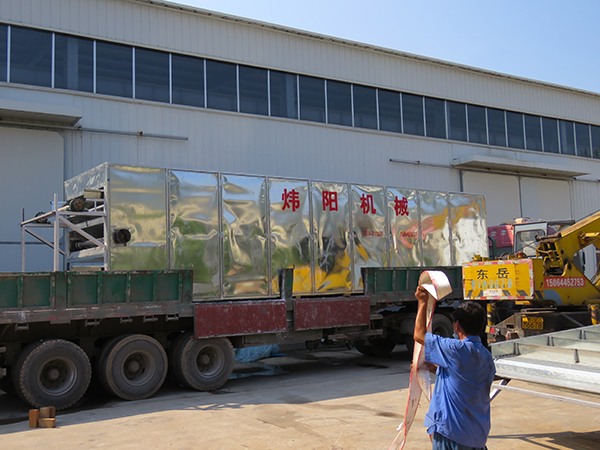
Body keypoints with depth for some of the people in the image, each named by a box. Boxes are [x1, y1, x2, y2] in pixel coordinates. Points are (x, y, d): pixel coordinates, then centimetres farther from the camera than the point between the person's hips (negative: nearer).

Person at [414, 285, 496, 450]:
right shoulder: (486, 356, 6)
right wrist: (437, 367, 30)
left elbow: (419, 335, -10)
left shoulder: (456, 350, -19)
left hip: (451, 431, -7)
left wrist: (423, 302, -1)